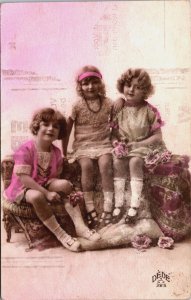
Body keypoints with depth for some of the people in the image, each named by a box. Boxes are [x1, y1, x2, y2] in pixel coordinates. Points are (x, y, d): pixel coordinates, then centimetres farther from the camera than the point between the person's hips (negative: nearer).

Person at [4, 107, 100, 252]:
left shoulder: (56, 152, 2)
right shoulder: (25, 149, -19)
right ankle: (61, 235, -28)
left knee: (64, 184, -22)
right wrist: (47, 193, -28)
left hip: (45, 185, 6)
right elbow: (24, 178, -25)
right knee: (37, 196, -39)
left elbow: (56, 177, 1)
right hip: (22, 189, -5)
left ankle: (80, 226, -23)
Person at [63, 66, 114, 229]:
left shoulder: (108, 103, 3)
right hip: (83, 145, 0)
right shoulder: (77, 105, -2)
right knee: (87, 165, -30)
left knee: (105, 164, -29)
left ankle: (108, 210, -24)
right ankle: (91, 211, -23)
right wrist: (64, 151, 2)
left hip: (103, 143, 1)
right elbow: (67, 128, 2)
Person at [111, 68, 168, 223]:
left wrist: (138, 144, -17)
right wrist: (117, 143, -17)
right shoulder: (119, 108, 0)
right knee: (117, 161, -27)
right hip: (122, 146, 3)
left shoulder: (150, 110, -7)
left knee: (135, 161, -32)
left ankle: (135, 205, -25)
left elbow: (157, 136, -8)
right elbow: (113, 131, 3)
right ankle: (119, 204, -21)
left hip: (143, 145, -2)